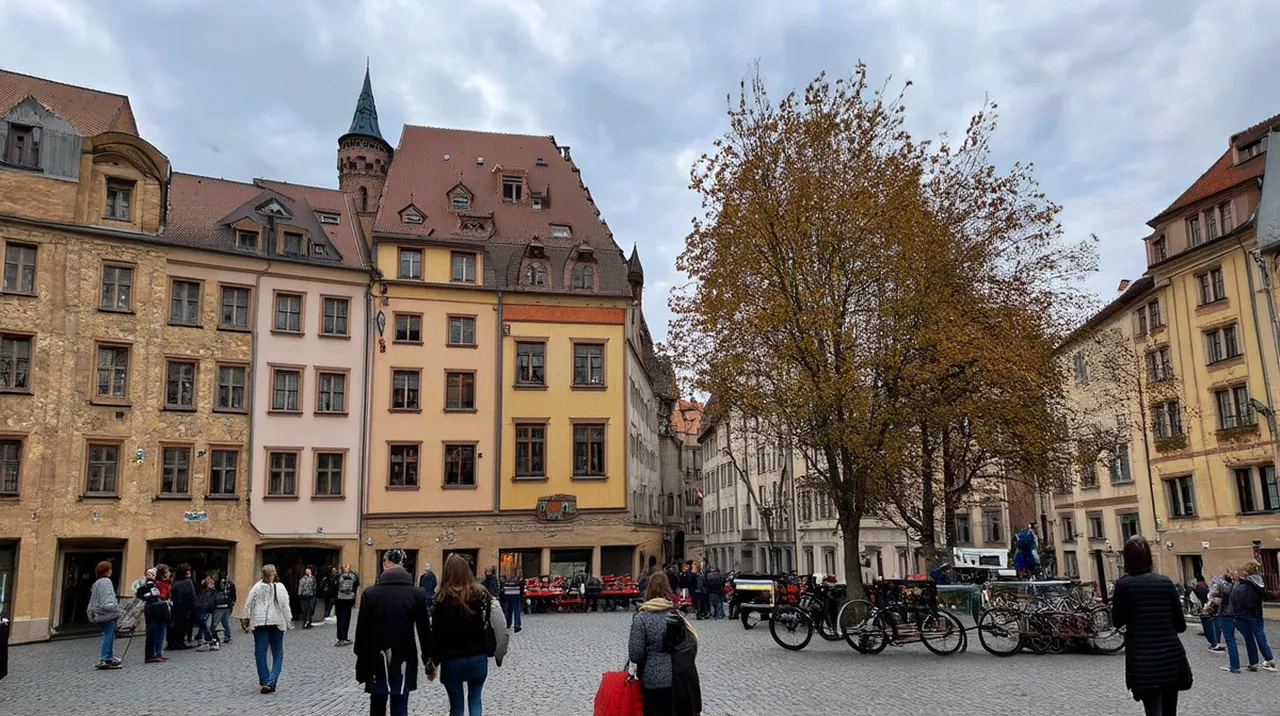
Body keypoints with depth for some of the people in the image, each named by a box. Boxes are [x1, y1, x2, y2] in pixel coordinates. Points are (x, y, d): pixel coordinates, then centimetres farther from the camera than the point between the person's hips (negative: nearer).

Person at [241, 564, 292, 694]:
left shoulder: (257, 587, 1)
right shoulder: (280, 587, -5)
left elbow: (248, 604, 3)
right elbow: (285, 606, -6)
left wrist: (246, 618, 16)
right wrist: (288, 621, 2)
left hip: (259, 623, 2)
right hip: (277, 624, -1)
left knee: (260, 653, 9)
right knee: (277, 654, 6)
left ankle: (264, 682, 8)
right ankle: (271, 682, -7)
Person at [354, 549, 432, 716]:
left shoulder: (369, 593, -5)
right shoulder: (417, 594, -4)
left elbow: (362, 632, -4)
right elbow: (425, 631, -2)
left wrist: (361, 664, 4)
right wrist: (428, 661, 8)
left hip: (377, 662, 0)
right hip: (404, 662, 0)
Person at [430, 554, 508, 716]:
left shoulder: (443, 599, -9)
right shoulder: (481, 593, -1)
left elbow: (437, 633, -9)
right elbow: (491, 625, -3)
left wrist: (433, 661, 1)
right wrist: (497, 653, 4)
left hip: (452, 660, -2)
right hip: (478, 658, 2)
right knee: (475, 700, 17)